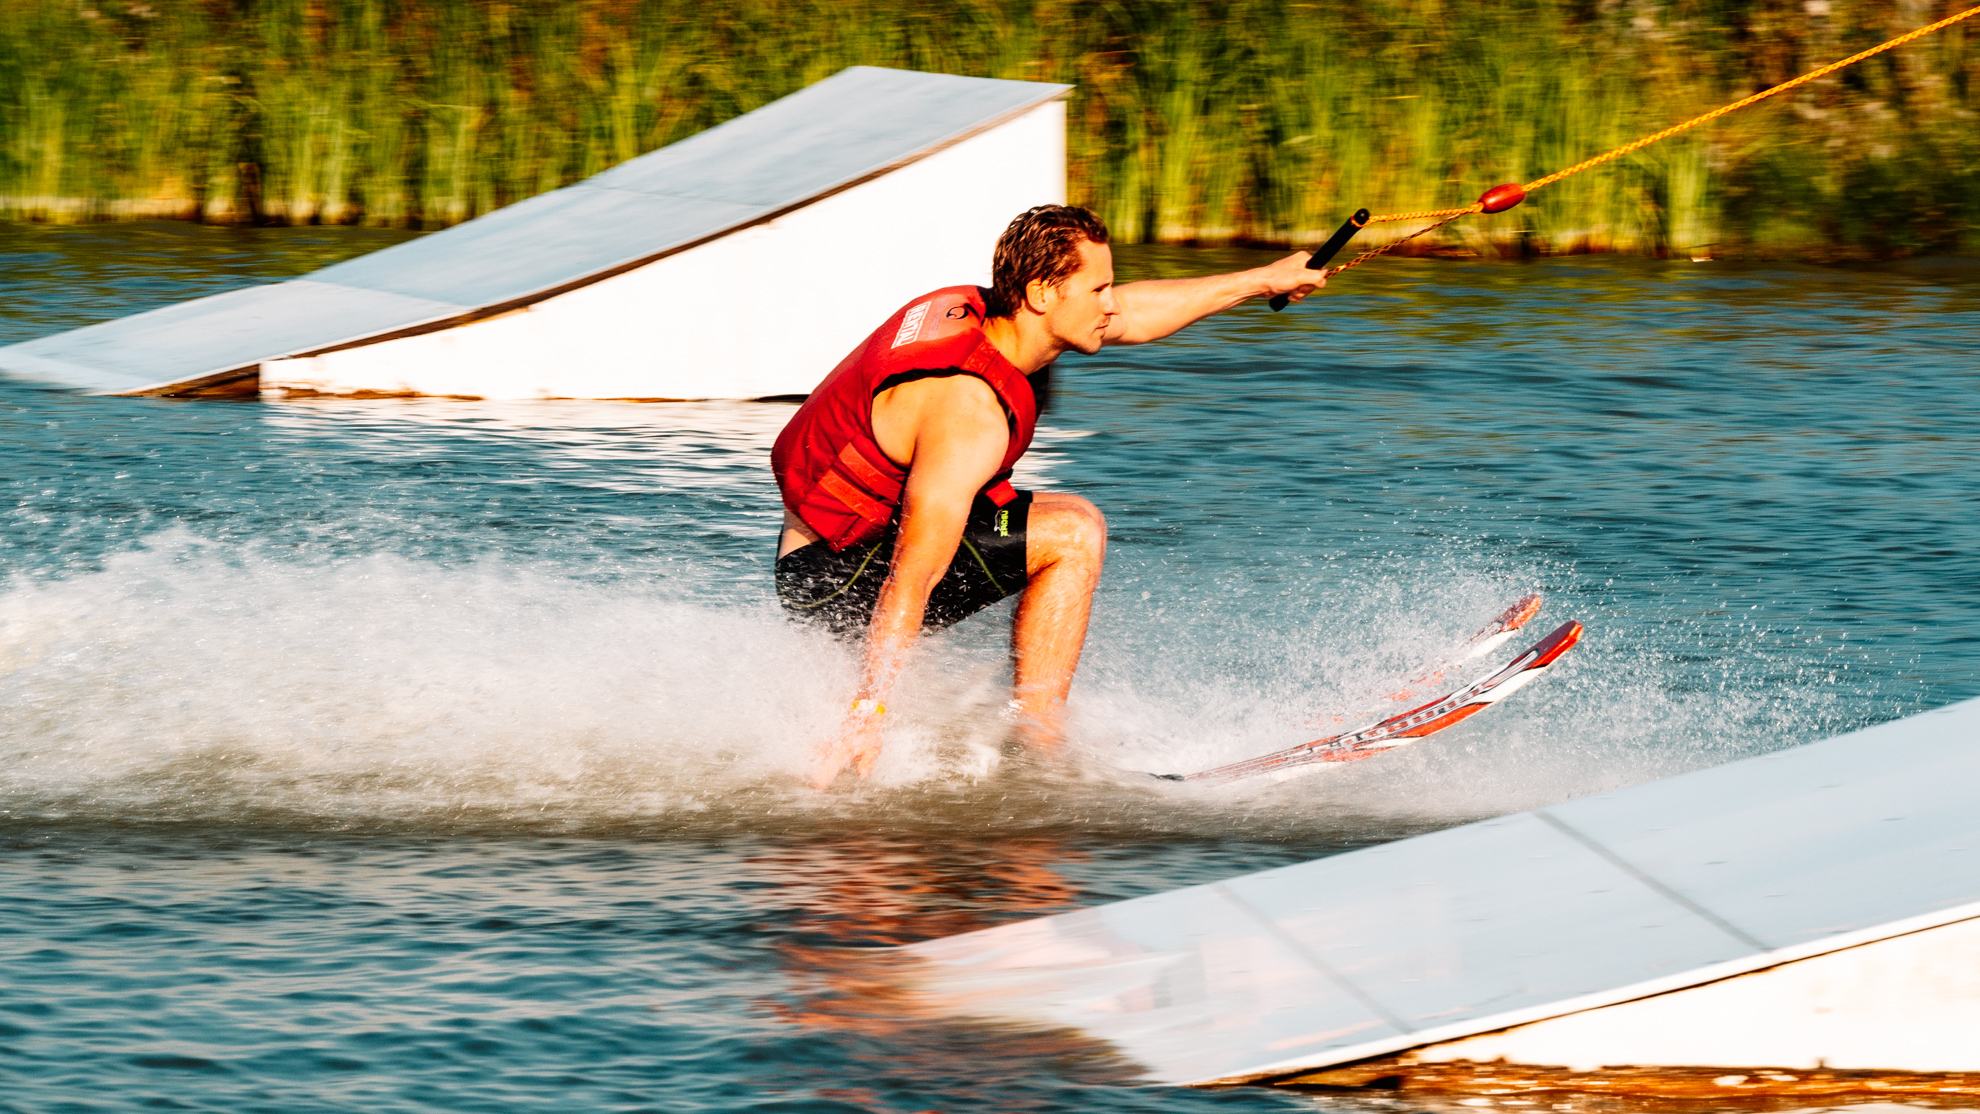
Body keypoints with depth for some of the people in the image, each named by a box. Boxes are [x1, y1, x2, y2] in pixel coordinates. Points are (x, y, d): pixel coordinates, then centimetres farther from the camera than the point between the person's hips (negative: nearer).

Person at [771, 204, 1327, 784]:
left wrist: (1263, 281, 24)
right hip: (835, 578, -10)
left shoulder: (971, 310, 1)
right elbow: (913, 574, -32)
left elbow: (1131, 312, 16)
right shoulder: (971, 411, -27)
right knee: (1074, 532, -14)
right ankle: (1034, 743, -14)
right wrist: (868, 714, -34)